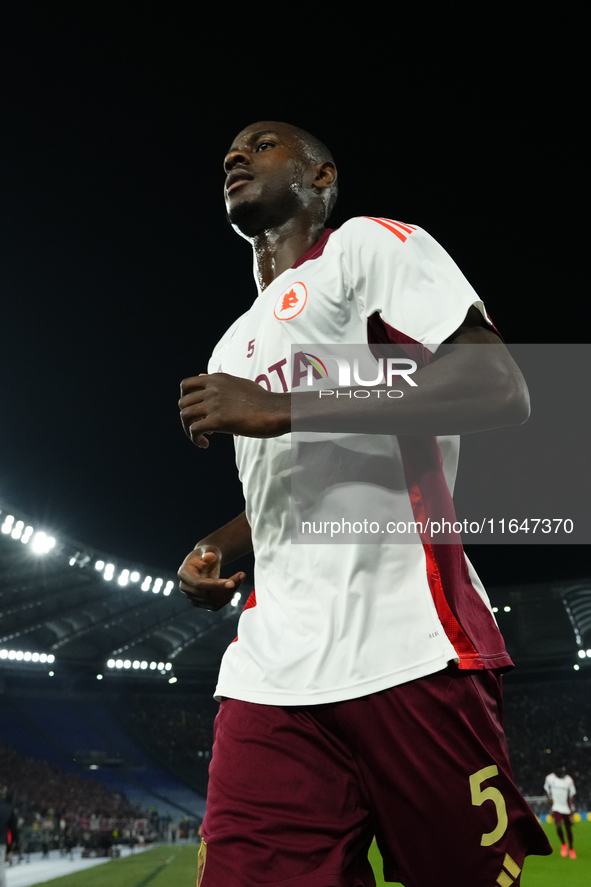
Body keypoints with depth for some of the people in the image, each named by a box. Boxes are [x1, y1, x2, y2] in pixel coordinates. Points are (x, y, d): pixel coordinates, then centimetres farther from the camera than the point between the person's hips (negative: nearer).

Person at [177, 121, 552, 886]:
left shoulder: (366, 244, 4)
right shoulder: (231, 350, 27)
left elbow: (500, 390, -11)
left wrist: (279, 408, -14)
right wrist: (213, 550, 14)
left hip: (407, 651, -6)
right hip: (270, 673, 6)